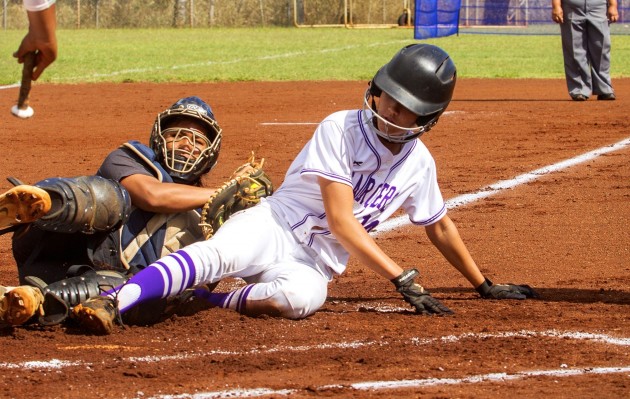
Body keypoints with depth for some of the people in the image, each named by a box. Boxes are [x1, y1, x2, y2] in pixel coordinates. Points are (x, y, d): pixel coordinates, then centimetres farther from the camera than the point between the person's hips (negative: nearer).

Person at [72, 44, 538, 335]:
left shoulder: (419, 162, 6)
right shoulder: (341, 128, -9)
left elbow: (440, 227, 24)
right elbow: (341, 220, -15)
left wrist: (485, 285, 31)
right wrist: (403, 278, -19)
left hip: (316, 264, 3)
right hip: (273, 227, -3)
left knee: (298, 296, -38)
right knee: (219, 253, -39)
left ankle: (202, 299, -21)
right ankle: (112, 302, -53)